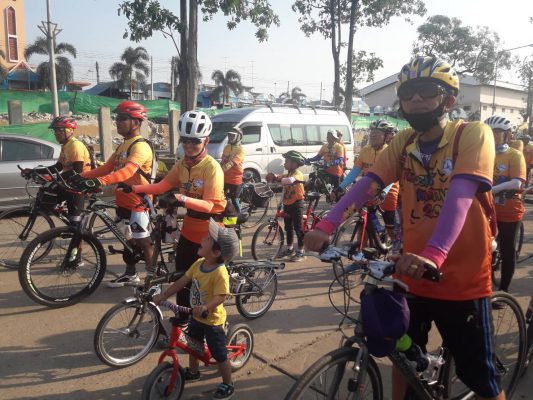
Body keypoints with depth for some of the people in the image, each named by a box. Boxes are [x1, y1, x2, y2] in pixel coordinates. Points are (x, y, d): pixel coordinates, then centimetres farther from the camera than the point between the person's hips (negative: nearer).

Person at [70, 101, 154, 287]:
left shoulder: (140, 146, -18)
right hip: (124, 201, 9)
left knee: (143, 242, -3)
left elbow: (127, 171, -35)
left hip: (138, 203, -9)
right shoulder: (122, 146, 15)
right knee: (129, 239, 18)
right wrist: (81, 176, 1)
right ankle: (130, 274, 32)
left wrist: (98, 181, -46)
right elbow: (106, 168, 13)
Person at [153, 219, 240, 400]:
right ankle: (193, 372, 53)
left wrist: (205, 307, -51)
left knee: (220, 354, 7)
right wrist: (163, 295, -1)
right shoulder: (199, 263, -8)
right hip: (196, 316, 8)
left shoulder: (220, 273, -32)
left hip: (212, 320, -8)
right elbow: (182, 281, -1)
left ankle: (228, 385, 28)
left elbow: (221, 296, -35)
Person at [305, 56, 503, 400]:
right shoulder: (403, 142, 2)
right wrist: (326, 226, -26)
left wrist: (433, 255, -44)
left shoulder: (474, 134, -12)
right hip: (412, 275, 4)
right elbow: (366, 184, -11)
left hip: (463, 279, -4)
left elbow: (461, 193, -28)